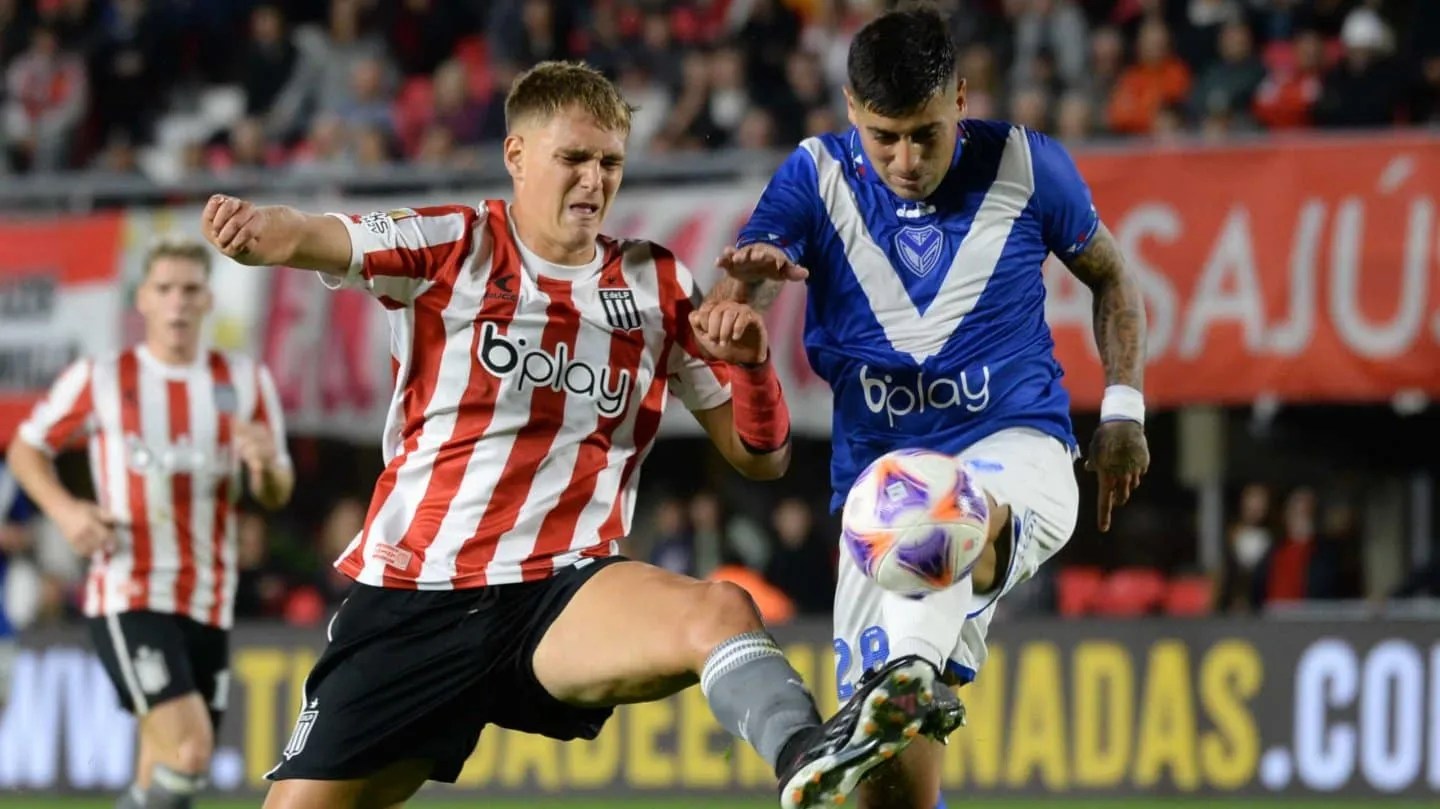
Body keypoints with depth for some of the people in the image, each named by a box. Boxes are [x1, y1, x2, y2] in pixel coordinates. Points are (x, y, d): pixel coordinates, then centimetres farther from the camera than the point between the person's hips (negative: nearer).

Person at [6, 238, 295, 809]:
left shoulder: (244, 383, 8)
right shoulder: (99, 380, 1)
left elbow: (276, 496, 11)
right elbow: (26, 448, 12)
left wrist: (267, 464, -14)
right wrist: (65, 510, -7)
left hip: (209, 604, 4)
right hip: (128, 596, -4)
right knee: (188, 751, -22)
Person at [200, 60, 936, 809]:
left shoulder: (658, 288, 10)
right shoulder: (450, 247, 2)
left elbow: (759, 457, 12)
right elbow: (316, 240, -19)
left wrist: (748, 362, -10)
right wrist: (254, 230, -43)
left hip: (563, 592, 0)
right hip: (410, 601, 0)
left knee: (722, 613, -31)